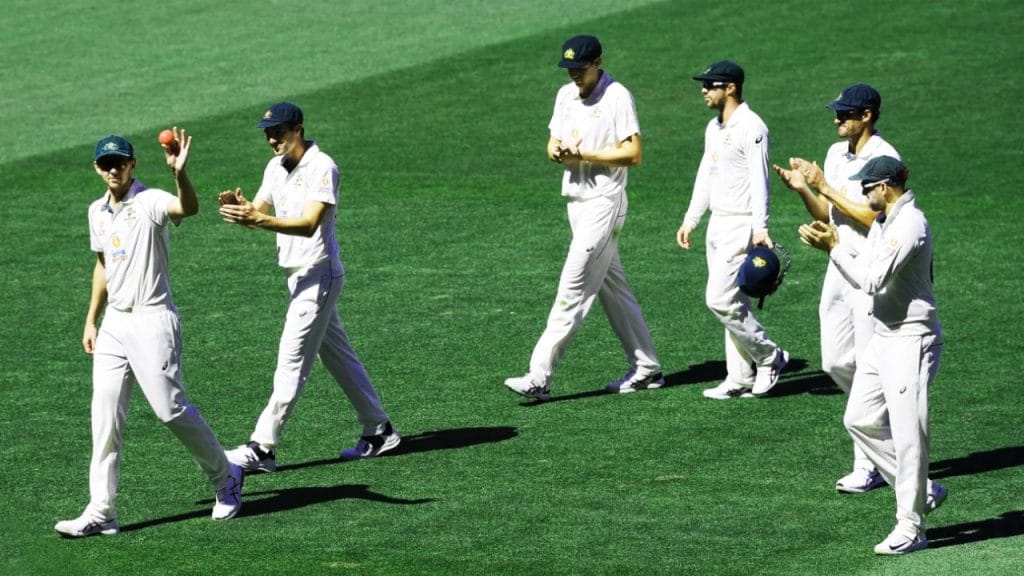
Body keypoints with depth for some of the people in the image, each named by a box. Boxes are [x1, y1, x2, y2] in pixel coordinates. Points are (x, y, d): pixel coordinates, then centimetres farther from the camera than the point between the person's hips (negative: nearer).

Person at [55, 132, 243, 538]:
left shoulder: (150, 201, -12)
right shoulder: (98, 212, 12)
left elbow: (189, 208, -34)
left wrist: (179, 173, -53)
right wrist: (91, 320, 20)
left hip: (152, 319, -7)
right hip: (114, 323, 7)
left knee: (171, 409, -6)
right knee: (104, 416, 2)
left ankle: (225, 479, 16)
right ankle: (100, 512, 3)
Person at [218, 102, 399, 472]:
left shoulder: (321, 168, -18)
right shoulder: (276, 167, 10)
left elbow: (309, 224, -28)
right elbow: (258, 211, 6)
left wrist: (258, 220, -41)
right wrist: (240, 208, -18)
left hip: (319, 274, -9)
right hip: (298, 275, 9)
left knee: (292, 361, -10)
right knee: (338, 356, 15)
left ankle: (262, 448, -11)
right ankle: (378, 431, 24)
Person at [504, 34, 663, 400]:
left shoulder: (617, 97, -12)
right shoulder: (565, 95, 12)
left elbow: (634, 154, -17)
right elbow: (553, 144, 17)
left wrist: (582, 154, -19)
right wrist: (556, 150, -7)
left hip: (603, 202, -9)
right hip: (576, 202, 9)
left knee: (573, 291, -11)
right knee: (612, 288, 13)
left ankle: (539, 377, -14)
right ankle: (646, 370, 21)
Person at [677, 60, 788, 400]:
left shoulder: (751, 128, -14)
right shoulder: (713, 128, 14)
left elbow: (759, 181, -20)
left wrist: (760, 229, -28)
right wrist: (690, 220, 21)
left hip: (741, 226, -9)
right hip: (717, 225, 9)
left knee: (720, 299, -13)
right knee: (731, 302, 10)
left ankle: (769, 357, 1)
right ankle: (741, 379, 13)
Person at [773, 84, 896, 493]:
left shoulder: (883, 157, -13)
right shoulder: (836, 154, 13)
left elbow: (874, 216, -21)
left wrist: (828, 188, -17)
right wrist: (804, 189, -1)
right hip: (839, 266, 9)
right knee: (835, 362, 10)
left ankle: (870, 466, -2)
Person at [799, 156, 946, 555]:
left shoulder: (910, 224, -19)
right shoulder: (884, 221, 13)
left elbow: (873, 280, -23)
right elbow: (863, 277, 16)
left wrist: (834, 248, -13)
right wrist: (832, 243, 4)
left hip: (911, 340, -11)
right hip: (882, 338, 11)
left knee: (907, 434, -8)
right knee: (860, 420, 13)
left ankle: (910, 529, -4)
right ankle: (923, 492, 23)